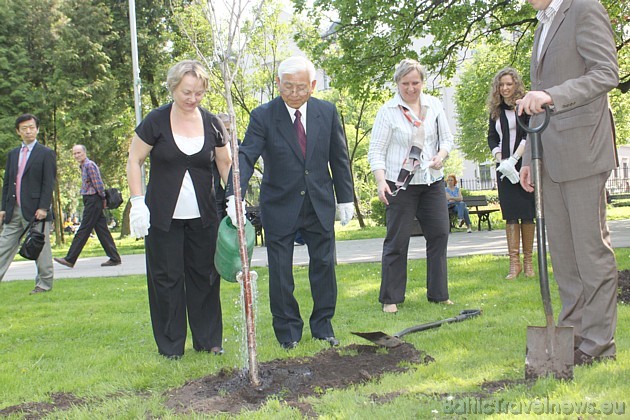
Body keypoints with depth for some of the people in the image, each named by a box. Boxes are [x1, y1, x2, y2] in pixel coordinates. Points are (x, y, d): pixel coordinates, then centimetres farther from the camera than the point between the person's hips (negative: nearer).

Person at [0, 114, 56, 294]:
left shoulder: (46, 153, -1)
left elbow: (49, 183, -7)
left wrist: (43, 207, -15)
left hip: (35, 210, -6)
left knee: (40, 248, 1)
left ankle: (44, 283, 11)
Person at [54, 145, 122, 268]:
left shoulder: (89, 165, -12)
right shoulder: (83, 166, 19)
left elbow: (98, 184, -15)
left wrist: (103, 199, -8)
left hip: (93, 200, -10)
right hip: (90, 201, 10)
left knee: (83, 231, -6)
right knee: (102, 230, 7)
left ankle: (70, 259, -3)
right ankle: (114, 258, 7)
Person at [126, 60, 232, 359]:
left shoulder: (212, 124, 3)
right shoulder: (156, 121, -6)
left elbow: (226, 164, 11)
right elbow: (134, 161, -2)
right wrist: (138, 203, -9)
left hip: (203, 216, 3)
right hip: (163, 216, -2)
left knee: (205, 276, 6)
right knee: (166, 278, 3)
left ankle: (208, 340, 18)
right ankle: (170, 345, 14)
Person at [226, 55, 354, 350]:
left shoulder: (327, 112, -1)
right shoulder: (263, 116, -11)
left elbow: (339, 158, 7)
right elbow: (246, 157, -19)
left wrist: (345, 198, 7)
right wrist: (234, 195, -34)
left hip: (320, 204, 3)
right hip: (280, 206, -2)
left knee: (324, 265, 9)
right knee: (280, 271, 2)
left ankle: (322, 325, 26)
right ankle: (288, 330, 18)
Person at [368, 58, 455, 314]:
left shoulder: (434, 106, 8)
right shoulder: (388, 111, -5)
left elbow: (446, 138, 15)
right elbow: (376, 151, -7)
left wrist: (441, 156, -7)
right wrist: (380, 181, -20)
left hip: (432, 181, 5)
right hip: (400, 184, -5)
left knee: (439, 234, 6)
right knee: (397, 240, -2)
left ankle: (438, 293, 18)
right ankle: (390, 298, 8)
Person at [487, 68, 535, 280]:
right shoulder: (496, 111, 12)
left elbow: (530, 134, -10)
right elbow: (492, 138, 10)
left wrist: (514, 159, -16)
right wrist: (501, 159, -6)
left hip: (525, 165, -3)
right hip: (504, 167, 3)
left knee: (526, 212, -1)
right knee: (510, 214, -1)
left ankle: (528, 261, 6)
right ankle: (514, 262, -2)